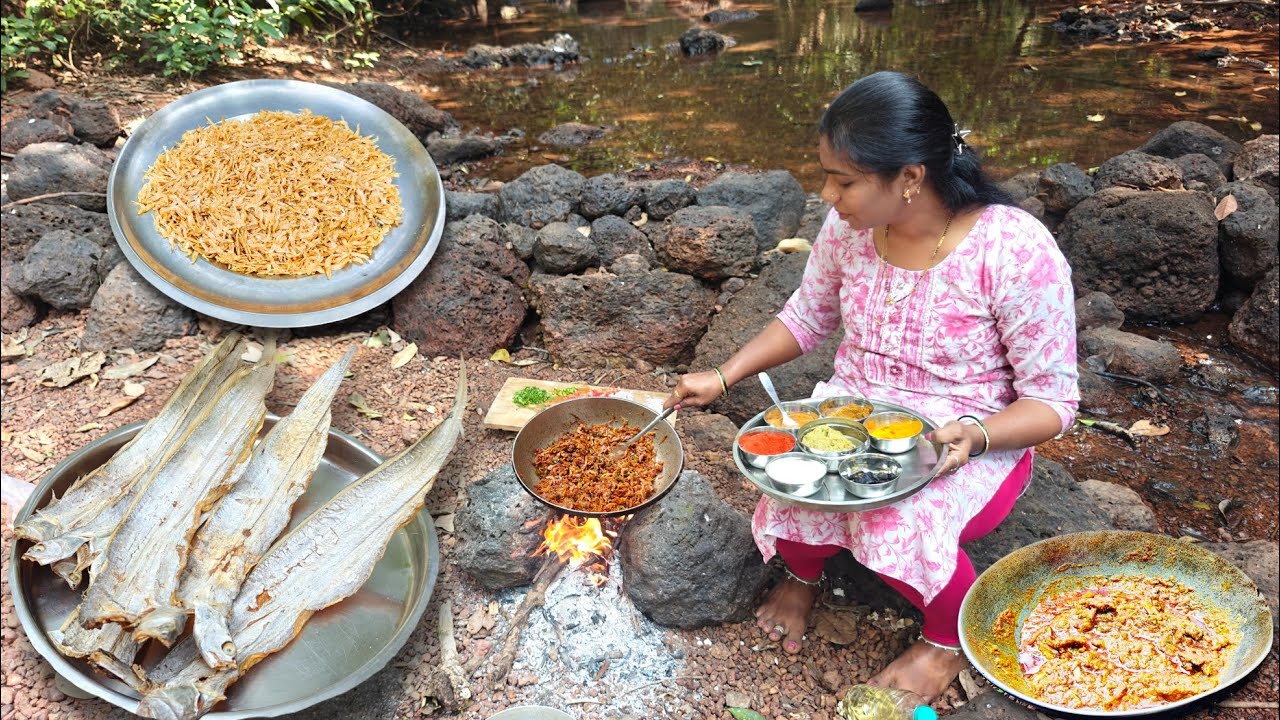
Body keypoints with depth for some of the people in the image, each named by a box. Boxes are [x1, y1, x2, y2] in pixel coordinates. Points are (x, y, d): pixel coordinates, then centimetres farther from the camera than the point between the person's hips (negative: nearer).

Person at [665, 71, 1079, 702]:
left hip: (974, 440, -3)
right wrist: (723, 377, 3)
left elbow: (1052, 400, -14)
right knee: (785, 510, -25)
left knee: (896, 530, -33)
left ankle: (952, 637, 5)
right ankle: (803, 573, 17)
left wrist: (973, 436, -32)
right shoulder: (849, 227, -8)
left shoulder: (1016, 252, -23)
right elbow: (809, 317, 10)